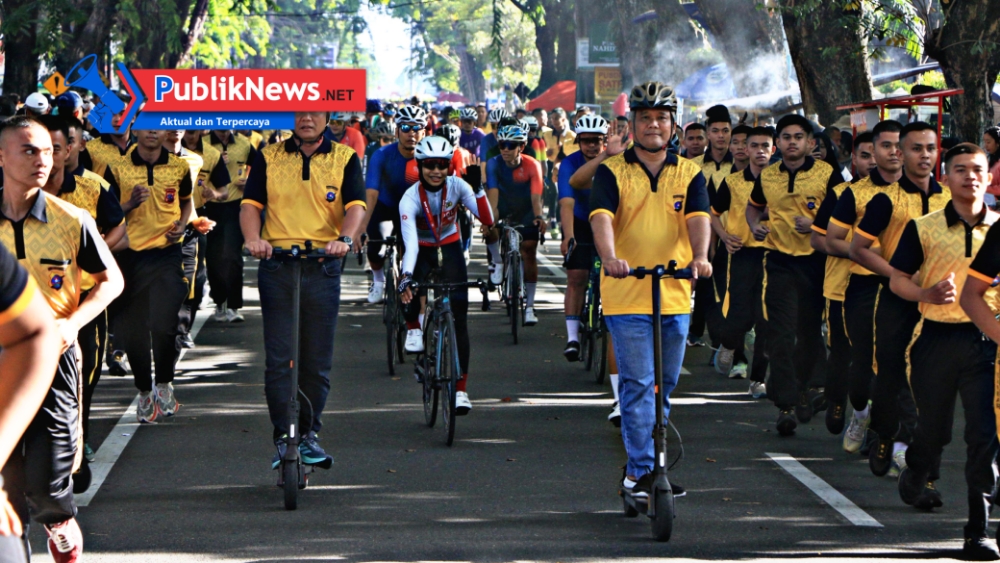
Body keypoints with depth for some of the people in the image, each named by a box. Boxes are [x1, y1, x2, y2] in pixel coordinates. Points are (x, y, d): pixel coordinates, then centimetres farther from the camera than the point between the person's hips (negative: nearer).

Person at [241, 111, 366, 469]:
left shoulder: (344, 159, 7)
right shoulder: (269, 157, 9)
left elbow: (356, 206, -4)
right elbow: (251, 203, 2)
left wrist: (344, 239, -24)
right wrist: (253, 238, -19)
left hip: (323, 268, 0)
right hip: (276, 267, 0)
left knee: (317, 360, 5)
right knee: (278, 359, -4)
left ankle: (309, 434, 18)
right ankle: (283, 437, 1)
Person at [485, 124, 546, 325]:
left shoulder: (532, 165, -23)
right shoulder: (494, 164, -21)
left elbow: (535, 195, -34)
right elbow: (492, 191, -34)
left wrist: (539, 217, -52)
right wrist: (491, 214, -51)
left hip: (526, 212, -1)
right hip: (504, 208, 1)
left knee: (529, 254, -5)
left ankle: (529, 306, 2)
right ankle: (497, 262, -3)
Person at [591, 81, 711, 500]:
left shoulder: (688, 173, 8)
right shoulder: (612, 172, 1)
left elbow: (698, 217, -8)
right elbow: (601, 217, -15)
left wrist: (700, 256, -29)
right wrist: (609, 257, -35)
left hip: (675, 297, 4)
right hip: (626, 297, -3)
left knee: (664, 387, 12)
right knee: (638, 385, -9)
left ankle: (640, 465, 25)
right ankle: (641, 471, -6)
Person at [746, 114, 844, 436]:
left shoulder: (827, 174, -4)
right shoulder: (767, 176, 7)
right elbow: (753, 206, 25)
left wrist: (816, 223, -18)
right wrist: (755, 225, 4)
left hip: (816, 261, -1)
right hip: (781, 261, 1)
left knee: (810, 331, 10)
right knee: (781, 335, -8)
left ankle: (804, 388, 33)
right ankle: (785, 405, -9)